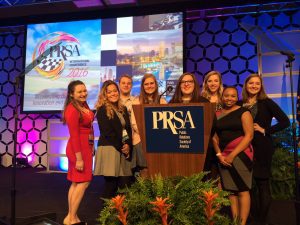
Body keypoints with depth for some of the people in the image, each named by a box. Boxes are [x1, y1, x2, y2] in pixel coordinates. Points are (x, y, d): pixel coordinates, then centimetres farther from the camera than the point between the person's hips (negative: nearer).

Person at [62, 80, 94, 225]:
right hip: (79, 148, -9)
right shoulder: (72, 110, -18)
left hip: (86, 146, 9)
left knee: (76, 182, 13)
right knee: (83, 182, -4)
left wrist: (91, 147, 14)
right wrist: (79, 158, -20)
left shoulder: (84, 105, 8)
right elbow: (74, 135, -20)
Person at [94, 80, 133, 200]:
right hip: (109, 149, -6)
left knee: (126, 184, 2)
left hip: (124, 150, 6)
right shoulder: (102, 110, -4)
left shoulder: (123, 108, 16)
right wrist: (121, 147, -8)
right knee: (111, 183, -3)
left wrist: (128, 145, -4)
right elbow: (107, 133, -10)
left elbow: (128, 129, 13)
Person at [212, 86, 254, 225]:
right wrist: (219, 154, -4)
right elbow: (215, 137, 11)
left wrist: (232, 155, -14)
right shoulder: (217, 114, 10)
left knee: (242, 190, -3)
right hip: (224, 157, 4)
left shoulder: (243, 112, -2)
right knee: (230, 190, 6)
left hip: (241, 155, -4)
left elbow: (249, 135, -9)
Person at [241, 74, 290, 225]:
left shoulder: (266, 103, -2)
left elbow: (285, 122, -7)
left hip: (262, 149, -3)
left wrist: (265, 130, -11)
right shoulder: (241, 104, 7)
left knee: (262, 184, 5)